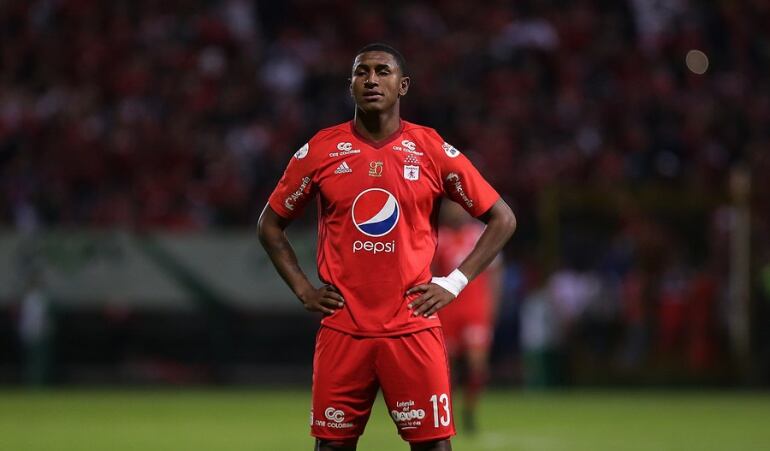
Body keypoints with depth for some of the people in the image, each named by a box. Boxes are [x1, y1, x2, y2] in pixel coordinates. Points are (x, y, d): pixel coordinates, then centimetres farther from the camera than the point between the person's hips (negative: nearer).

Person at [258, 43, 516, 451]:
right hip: (342, 328, 1)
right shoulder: (321, 150, 4)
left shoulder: (432, 150, 1)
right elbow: (270, 225, 15)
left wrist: (455, 282, -1)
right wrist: (303, 290, 4)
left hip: (413, 325, -1)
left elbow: (502, 219, 7)